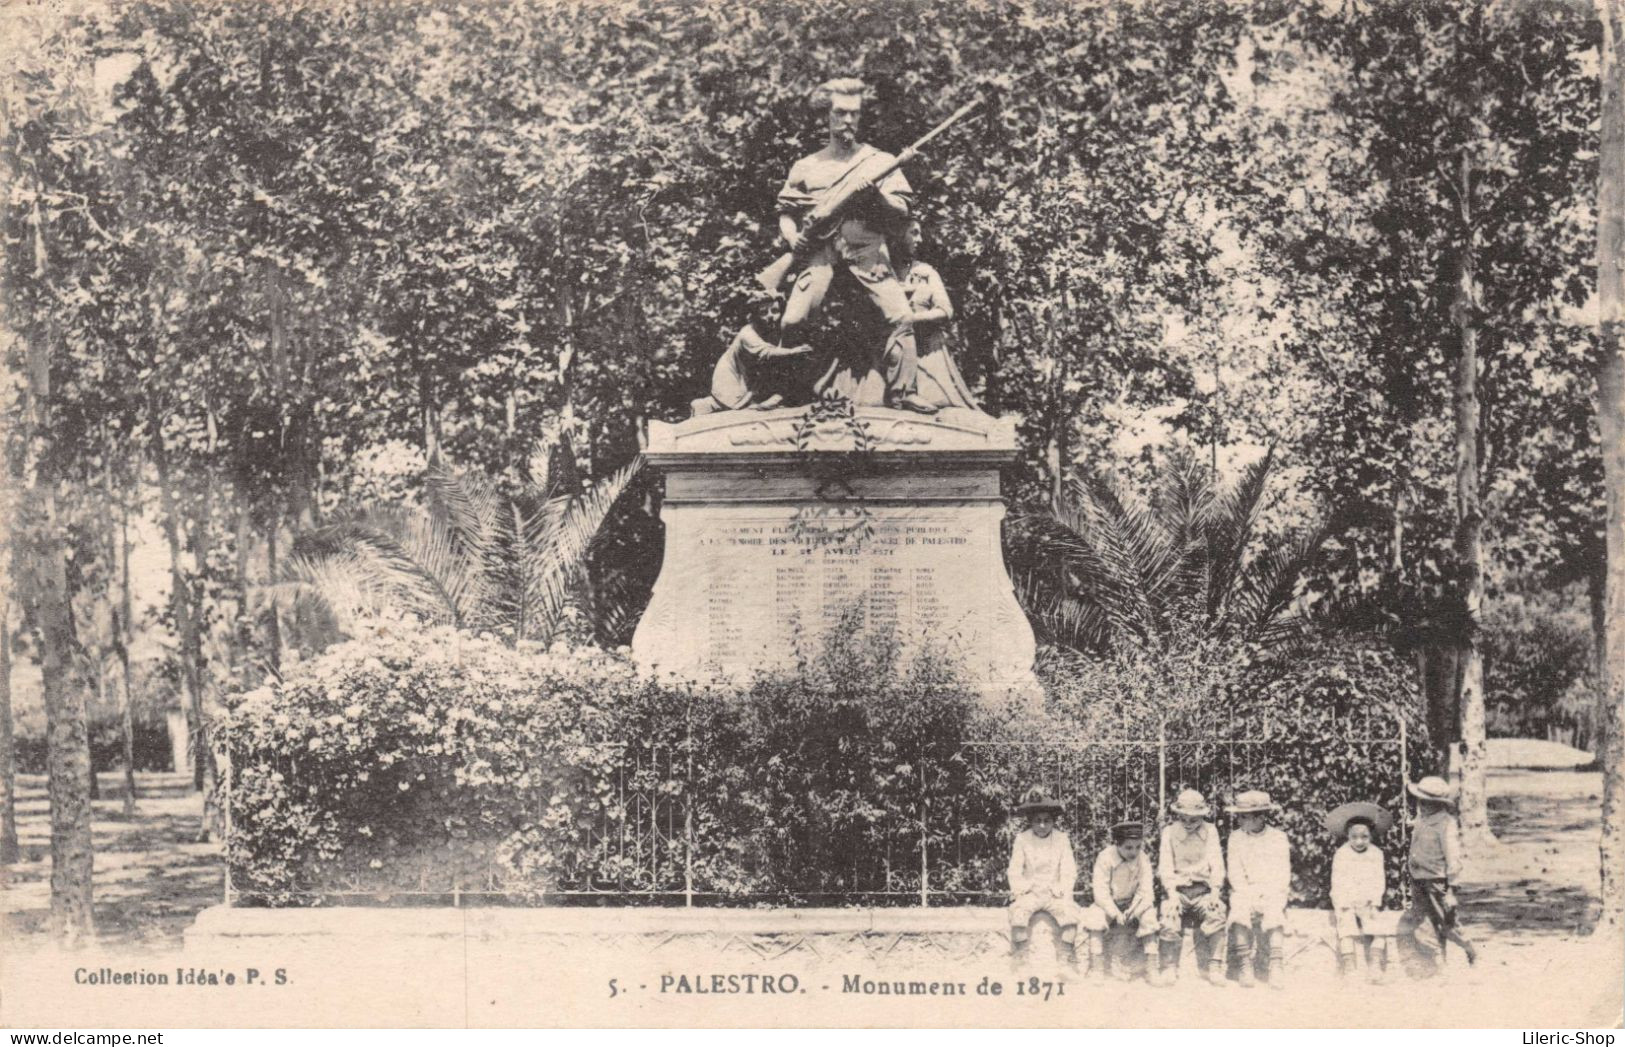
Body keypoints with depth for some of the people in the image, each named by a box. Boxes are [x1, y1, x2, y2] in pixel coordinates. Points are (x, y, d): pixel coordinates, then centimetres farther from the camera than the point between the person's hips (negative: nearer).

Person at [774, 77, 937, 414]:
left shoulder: (881, 161, 12)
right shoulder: (807, 167, 15)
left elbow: (901, 212, 6)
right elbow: (785, 211, 19)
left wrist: (875, 194, -12)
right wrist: (792, 235, -1)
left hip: (867, 249, 0)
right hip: (820, 250, 0)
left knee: (901, 316, -18)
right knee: (794, 321, -14)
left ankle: (903, 393, -9)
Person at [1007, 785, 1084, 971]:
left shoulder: (1062, 839, 4)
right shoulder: (1022, 839, 2)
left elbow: (1069, 870, 2)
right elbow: (1015, 870, 2)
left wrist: (1063, 890, -11)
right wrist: (1020, 888, -11)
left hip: (1054, 893, 0)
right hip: (1030, 892, 0)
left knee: (1070, 912, -28)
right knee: (1018, 912, -31)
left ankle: (1068, 959, -14)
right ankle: (1019, 960, -17)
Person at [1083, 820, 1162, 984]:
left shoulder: (1143, 859, -10)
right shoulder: (1105, 858, -19)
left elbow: (1145, 892, -11)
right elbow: (1100, 893, -21)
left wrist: (1133, 911, -28)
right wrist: (1116, 914, -32)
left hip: (1131, 904, 2)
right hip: (1108, 904, -2)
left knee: (1149, 916, -27)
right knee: (1095, 916, -33)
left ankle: (1151, 967, -22)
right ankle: (1096, 968, -27)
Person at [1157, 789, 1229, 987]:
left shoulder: (1209, 831, 9)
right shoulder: (1169, 831, 7)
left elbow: (1216, 864, 3)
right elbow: (1165, 866, 0)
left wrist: (1215, 891, -11)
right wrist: (1172, 894, -14)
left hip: (1203, 889, 0)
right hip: (1178, 888, 0)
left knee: (1216, 915, -29)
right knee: (1170, 918, -28)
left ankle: (1214, 967, -22)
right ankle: (1170, 968, -16)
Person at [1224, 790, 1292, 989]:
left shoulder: (1279, 838, 6)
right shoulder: (1236, 838, 9)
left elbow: (1283, 874, 2)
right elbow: (1234, 873, 3)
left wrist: (1268, 895, -13)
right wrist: (1249, 895, -11)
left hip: (1272, 893, -1)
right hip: (1244, 892, 1)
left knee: (1274, 915, -31)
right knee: (1239, 914, -30)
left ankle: (1274, 969, -28)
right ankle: (1245, 967, -23)